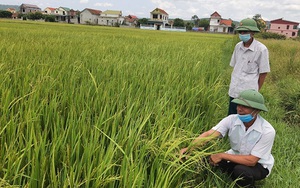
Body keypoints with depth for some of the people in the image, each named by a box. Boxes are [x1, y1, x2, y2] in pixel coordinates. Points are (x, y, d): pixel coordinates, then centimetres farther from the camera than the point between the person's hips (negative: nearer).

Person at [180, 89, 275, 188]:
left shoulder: (267, 131, -29)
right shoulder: (232, 119, -20)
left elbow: (251, 161, -29)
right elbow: (209, 134, -32)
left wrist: (222, 155, -32)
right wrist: (190, 148, -48)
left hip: (259, 165, -5)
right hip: (236, 157, 5)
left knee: (240, 170, -35)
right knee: (208, 159, -13)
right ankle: (238, 179, 10)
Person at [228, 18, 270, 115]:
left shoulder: (261, 49, -11)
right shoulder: (238, 46, 4)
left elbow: (263, 73, -5)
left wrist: (256, 91, 0)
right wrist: (232, 84, 12)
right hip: (234, 91, 5)